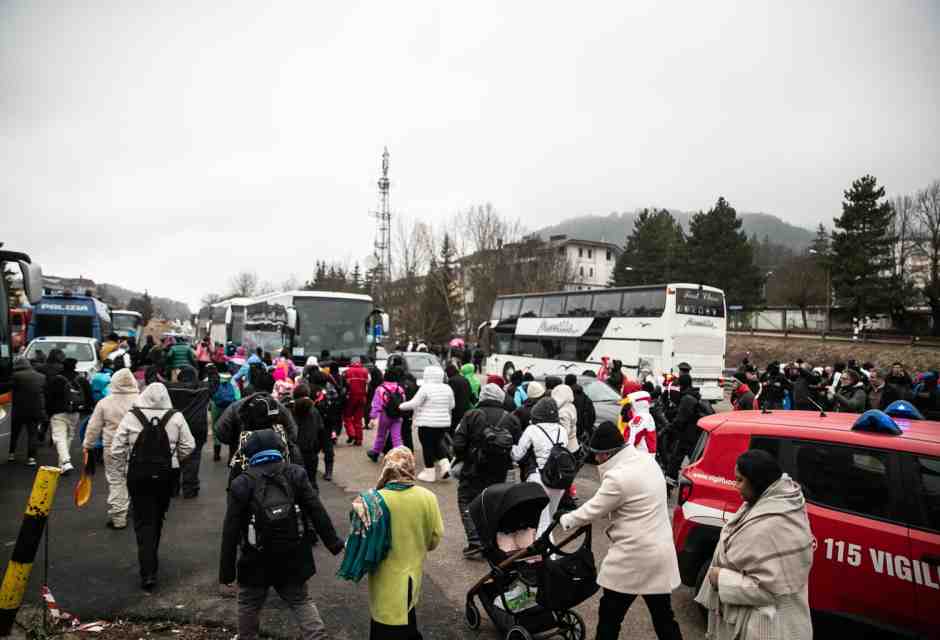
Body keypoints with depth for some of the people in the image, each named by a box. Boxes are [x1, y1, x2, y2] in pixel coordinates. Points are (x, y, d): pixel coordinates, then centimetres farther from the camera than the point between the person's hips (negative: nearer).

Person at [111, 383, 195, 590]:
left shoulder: (131, 416, -9)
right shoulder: (176, 417, -7)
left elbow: (116, 448, -7)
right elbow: (188, 446, -3)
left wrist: (124, 466, 9)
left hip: (138, 475, -1)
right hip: (166, 474, 2)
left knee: (143, 521, 3)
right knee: (158, 518, 20)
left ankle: (148, 572, -4)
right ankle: (152, 558, 38)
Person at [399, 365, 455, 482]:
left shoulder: (425, 388, -15)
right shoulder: (447, 388, 3)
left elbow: (414, 404, -13)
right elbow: (451, 406, 12)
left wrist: (402, 406, 3)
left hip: (427, 423, -6)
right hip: (444, 423, 6)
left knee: (428, 446, 5)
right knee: (437, 443, 21)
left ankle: (429, 472, 11)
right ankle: (444, 463, 6)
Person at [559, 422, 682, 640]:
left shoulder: (618, 477, -24)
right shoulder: (647, 460, 2)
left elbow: (593, 509, -11)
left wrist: (565, 520, 5)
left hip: (634, 556, -8)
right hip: (660, 552, 8)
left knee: (609, 614, 10)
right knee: (663, 616, 17)